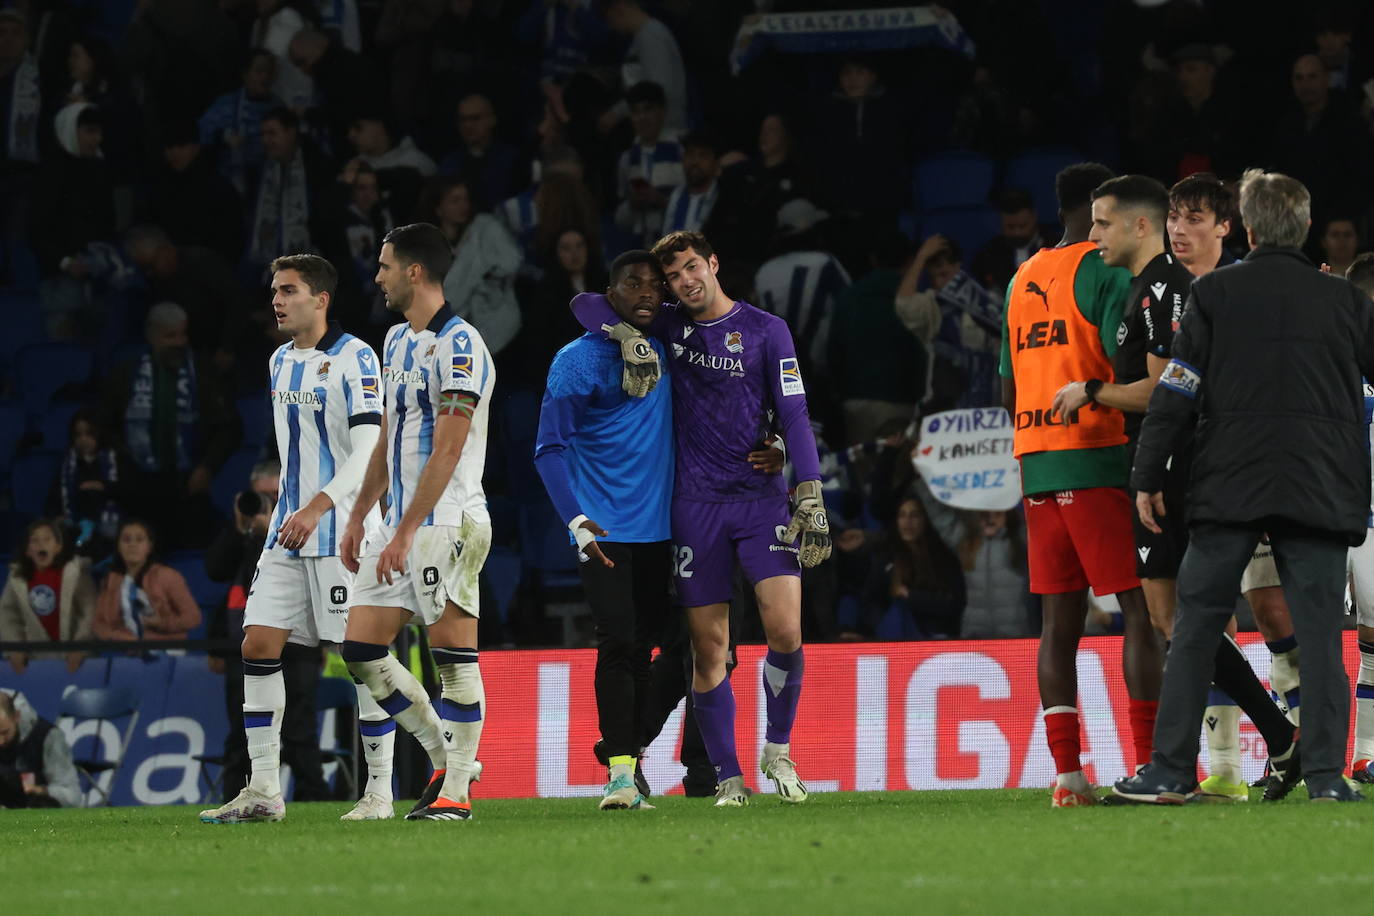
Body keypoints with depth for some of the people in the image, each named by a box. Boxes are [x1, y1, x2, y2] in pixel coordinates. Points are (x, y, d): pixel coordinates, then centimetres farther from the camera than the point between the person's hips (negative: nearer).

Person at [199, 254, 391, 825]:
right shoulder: (281, 362, 15)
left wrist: (317, 506, -27)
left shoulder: (355, 359, -10)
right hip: (289, 531, 8)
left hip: (343, 532, -8)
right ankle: (264, 789, 1)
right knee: (258, 644, -1)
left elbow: (368, 450, -18)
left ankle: (379, 792, 3)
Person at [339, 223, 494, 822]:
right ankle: (445, 759, 14)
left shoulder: (458, 345, -12)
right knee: (361, 650, 5)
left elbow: (447, 451, -18)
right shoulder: (398, 341, 17)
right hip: (402, 524, 9)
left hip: (447, 524, -9)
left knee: (454, 654, -6)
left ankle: (456, 789, -1)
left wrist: (405, 532, -20)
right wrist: (358, 518, 21)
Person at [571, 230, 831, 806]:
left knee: (785, 630, -14)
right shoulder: (668, 329, 9)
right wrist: (625, 336, -8)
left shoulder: (765, 330, 3)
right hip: (696, 506, 2)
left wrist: (811, 497, -9)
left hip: (761, 499, -2)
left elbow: (794, 415, 0)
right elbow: (586, 304, 12)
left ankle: (778, 751, 7)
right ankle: (729, 779, 6)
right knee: (709, 648, 0)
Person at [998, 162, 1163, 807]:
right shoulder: (1107, 270, -5)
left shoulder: (1023, 280, 18)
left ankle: (1067, 773, 0)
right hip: (1101, 460, -7)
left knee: (1060, 620, 5)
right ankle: (1152, 766, -13)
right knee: (1143, 608, -6)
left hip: (1035, 463, 7)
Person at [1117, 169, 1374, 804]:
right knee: (1319, 630, 1)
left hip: (1229, 489, -1)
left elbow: (1175, 392, -1)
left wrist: (1148, 477, 3)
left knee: (1195, 626, 4)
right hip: (1320, 488, 1)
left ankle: (1171, 770, 2)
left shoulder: (1214, 293, 2)